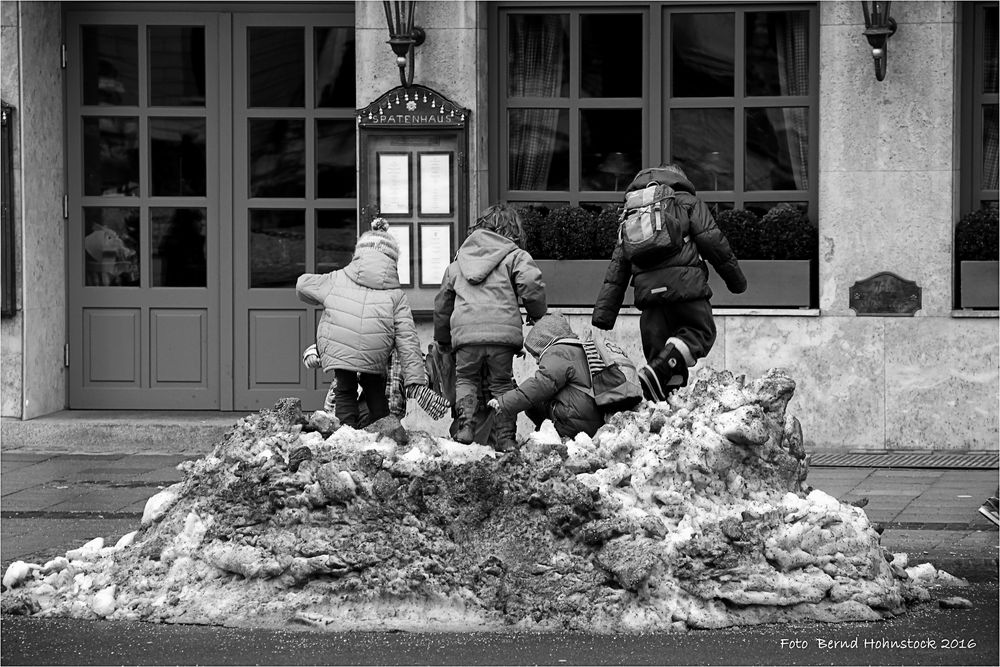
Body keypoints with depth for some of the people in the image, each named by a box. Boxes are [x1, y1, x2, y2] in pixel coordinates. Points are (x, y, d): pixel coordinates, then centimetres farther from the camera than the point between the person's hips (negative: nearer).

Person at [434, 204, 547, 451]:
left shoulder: (459, 259, 24)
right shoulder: (514, 255, 9)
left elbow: (443, 301, 31)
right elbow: (531, 284, -8)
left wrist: (442, 338, 43)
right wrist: (538, 316, 10)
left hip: (465, 332, 2)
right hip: (502, 331, -2)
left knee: (465, 380, 16)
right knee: (501, 384, 9)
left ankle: (466, 424, -5)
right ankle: (506, 437, 3)